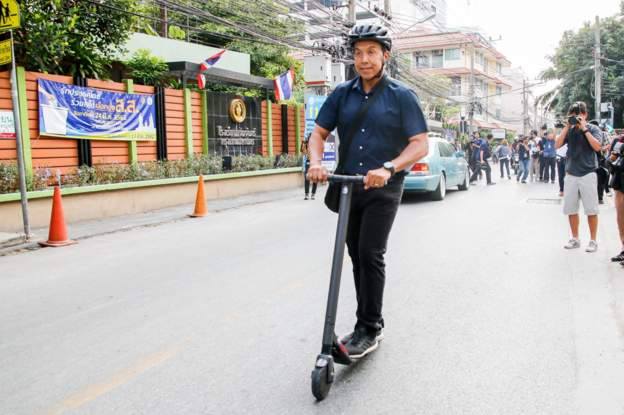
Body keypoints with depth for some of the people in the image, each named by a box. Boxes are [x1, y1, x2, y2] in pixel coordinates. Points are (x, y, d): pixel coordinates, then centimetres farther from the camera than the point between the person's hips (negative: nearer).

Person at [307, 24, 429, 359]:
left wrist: (388, 168, -28)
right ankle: (367, 324, 26)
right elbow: (319, 133, 4)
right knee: (357, 256, 11)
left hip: (383, 190, -4)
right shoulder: (342, 94, 6)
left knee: (370, 254, -12)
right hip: (348, 187, 5)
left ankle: (371, 328, 3)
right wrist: (316, 162, -17)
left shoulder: (402, 96, -5)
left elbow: (421, 145, -11)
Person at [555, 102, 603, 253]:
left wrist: (584, 128, -14)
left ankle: (593, 241, 10)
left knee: (591, 210, 1)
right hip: (570, 175, 3)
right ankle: (575, 239, 18)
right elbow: (557, 145, -3)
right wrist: (567, 126, -7)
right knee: (571, 210, 7)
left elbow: (597, 147, -15)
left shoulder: (593, 128, -1)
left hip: (588, 175, -3)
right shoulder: (569, 130, 7)